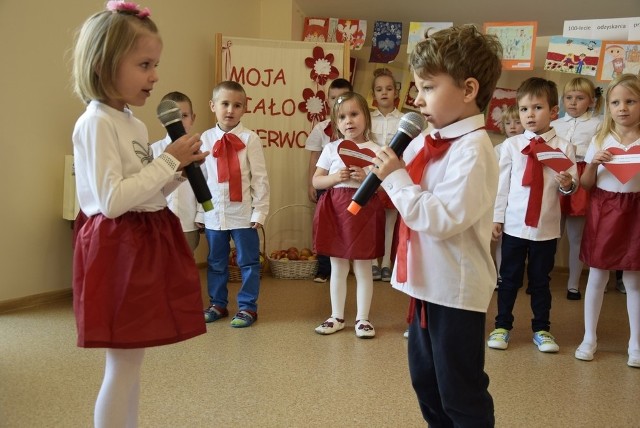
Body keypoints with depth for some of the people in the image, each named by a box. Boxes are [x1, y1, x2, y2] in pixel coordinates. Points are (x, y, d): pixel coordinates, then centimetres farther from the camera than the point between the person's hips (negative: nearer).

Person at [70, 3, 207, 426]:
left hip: (145, 244, 9)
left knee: (131, 362, 16)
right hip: (119, 249, -9)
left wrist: (179, 170, 4)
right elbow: (112, 201, -23)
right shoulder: (97, 122, -15)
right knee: (124, 365, -1)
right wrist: (168, 161, -17)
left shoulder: (134, 123, 12)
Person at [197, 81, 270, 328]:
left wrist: (259, 211, -8)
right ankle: (217, 304, 30)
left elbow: (260, 178, -6)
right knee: (216, 262, 15)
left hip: (242, 213, -3)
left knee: (248, 262, 6)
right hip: (213, 213, 4)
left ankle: (247, 307, 19)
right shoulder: (205, 138, 3)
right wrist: (200, 211, 6)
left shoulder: (249, 138, -7)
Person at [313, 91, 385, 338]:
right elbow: (316, 181, 6)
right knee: (337, 267, 10)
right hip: (335, 209, 2)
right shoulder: (331, 149, 5)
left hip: (364, 209, -2)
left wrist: (367, 178, -19)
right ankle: (337, 316, 22)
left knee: (363, 268, 5)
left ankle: (362, 318, 17)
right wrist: (335, 177, -12)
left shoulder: (375, 150, -1)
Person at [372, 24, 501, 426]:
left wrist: (397, 178, -23)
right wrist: (389, 170, -3)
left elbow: (443, 219, -29)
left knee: (460, 393, 7)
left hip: (456, 291, -9)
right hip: (428, 284, 9)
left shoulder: (473, 150, -21)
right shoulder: (428, 141, 5)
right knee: (426, 382, 23)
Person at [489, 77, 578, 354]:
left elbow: (571, 183, -1)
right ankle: (502, 326, 27)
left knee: (540, 280, 13)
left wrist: (568, 184, -24)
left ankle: (541, 329, 29)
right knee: (509, 278, 11)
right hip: (513, 225, 0)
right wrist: (496, 217, -1)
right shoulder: (511, 145, -1)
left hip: (546, 227, 0)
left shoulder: (564, 147, -2)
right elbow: (502, 183, 0)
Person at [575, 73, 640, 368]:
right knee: (597, 277, 8)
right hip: (602, 212, 1)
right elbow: (586, 185, 4)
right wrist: (593, 164, -14)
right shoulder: (600, 141, 2)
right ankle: (589, 338, 20)